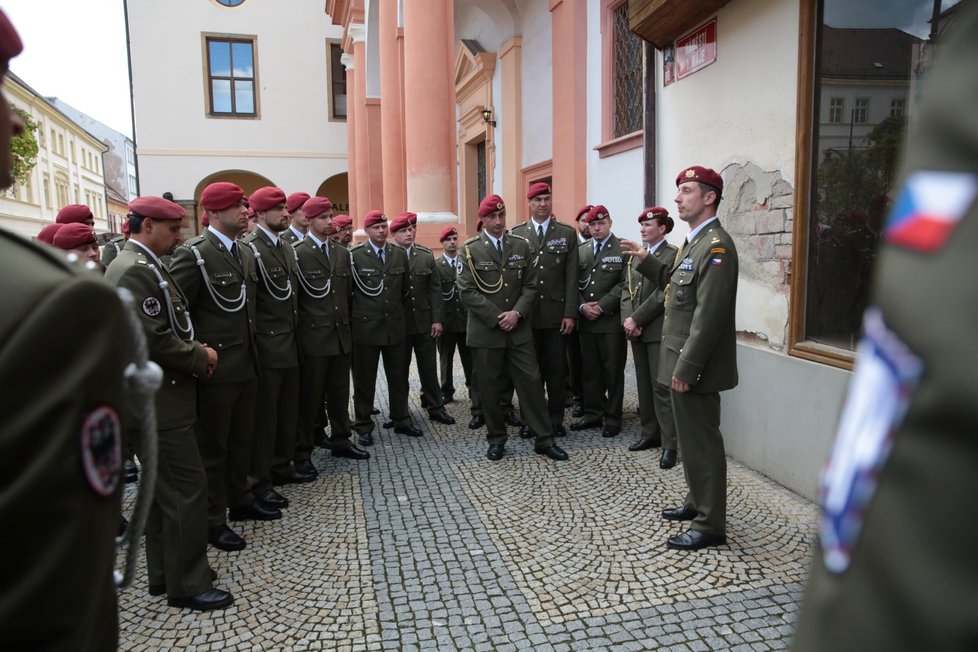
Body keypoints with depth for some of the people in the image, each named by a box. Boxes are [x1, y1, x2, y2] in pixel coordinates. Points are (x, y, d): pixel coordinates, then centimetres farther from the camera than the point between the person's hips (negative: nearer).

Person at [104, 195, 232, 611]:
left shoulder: (141, 265, 14)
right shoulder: (135, 270, -18)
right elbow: (153, 340, -24)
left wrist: (196, 352, 5)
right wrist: (201, 357, -11)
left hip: (154, 398, 11)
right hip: (156, 402, -11)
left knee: (163, 490, 18)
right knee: (187, 488, -3)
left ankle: (163, 575, 30)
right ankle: (187, 585, 10)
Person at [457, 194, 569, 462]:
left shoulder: (521, 246, 7)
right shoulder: (470, 249, -2)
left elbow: (530, 286, 6)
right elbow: (467, 291, -8)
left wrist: (517, 313, -10)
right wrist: (496, 317, -13)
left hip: (519, 329, 2)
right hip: (485, 331, -2)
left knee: (531, 382, 3)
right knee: (489, 388, 7)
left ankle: (544, 439, 12)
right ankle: (496, 439, 22)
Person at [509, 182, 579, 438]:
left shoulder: (567, 233, 5)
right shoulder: (515, 234, 5)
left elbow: (571, 276, 1)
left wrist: (570, 313, -5)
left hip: (556, 313, 0)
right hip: (526, 314, 0)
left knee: (557, 368, 6)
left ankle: (555, 419, 17)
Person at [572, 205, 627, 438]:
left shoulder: (622, 250, -2)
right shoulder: (580, 250, 12)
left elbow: (625, 284, -10)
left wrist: (601, 307, -14)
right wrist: (582, 306, -7)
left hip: (612, 321, -4)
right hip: (586, 321, 5)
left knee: (613, 372, 3)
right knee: (590, 371, 11)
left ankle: (612, 418, 12)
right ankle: (593, 414, 22)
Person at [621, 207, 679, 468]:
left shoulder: (673, 255, -7)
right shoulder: (635, 255, 15)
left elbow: (662, 294, -15)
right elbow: (627, 290, 11)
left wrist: (636, 319, -15)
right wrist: (627, 319, -5)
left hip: (658, 330, -7)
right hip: (636, 330, 7)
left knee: (661, 387, -7)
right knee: (643, 385, 11)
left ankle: (670, 444, -3)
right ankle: (650, 433, 21)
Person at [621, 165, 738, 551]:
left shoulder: (717, 245, -18)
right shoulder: (694, 242, 14)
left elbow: (710, 314, -24)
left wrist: (686, 368, -23)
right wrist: (647, 261, 14)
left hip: (695, 366, -10)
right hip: (683, 361, 10)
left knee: (702, 442, 0)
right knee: (691, 437, 20)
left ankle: (710, 525, 13)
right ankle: (698, 503, 36)